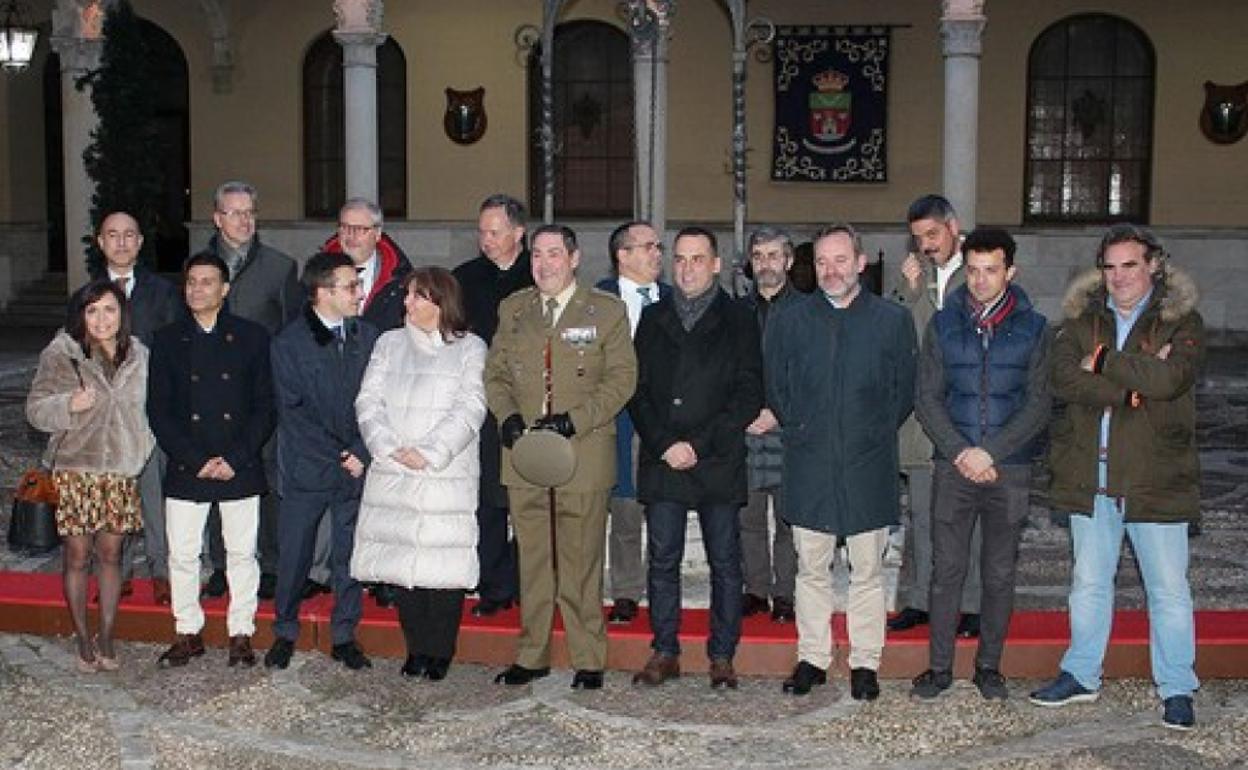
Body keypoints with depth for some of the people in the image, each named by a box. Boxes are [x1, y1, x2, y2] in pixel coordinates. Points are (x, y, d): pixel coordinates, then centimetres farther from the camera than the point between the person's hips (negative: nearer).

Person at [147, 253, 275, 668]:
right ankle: (188, 633, 21)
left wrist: (235, 458, -11)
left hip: (241, 468, -1)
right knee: (182, 554, 6)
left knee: (242, 552, 5)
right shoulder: (168, 340, 6)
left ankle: (241, 633, 18)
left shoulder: (252, 337, 2)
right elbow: (159, 410, 2)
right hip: (185, 470, 1)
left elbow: (265, 406, 0)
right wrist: (195, 460, -9)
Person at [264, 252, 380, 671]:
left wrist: (361, 452, -8)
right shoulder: (288, 342, -4)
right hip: (307, 468, -2)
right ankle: (284, 633, 25)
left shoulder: (367, 336, 5)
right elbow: (293, 413, -7)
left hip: (357, 465, 2)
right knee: (293, 555, 7)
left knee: (350, 555, 8)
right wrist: (338, 457, -11)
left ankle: (344, 636, 21)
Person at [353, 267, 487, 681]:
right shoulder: (390, 344, 15)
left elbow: (469, 409, -6)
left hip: (447, 478, -3)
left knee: (445, 564, -4)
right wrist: (391, 449, -8)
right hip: (393, 477, 3)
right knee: (402, 561, 2)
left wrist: (429, 453, -14)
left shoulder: (470, 348, 5)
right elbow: (369, 401, 7)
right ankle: (416, 651, 14)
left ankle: (440, 654, 7)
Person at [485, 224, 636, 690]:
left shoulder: (607, 311, 2)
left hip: (583, 456, -3)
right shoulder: (512, 310, 14)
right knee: (532, 560, 9)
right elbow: (495, 374, 15)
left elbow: (621, 378, -3)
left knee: (581, 561, 2)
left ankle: (588, 660, 13)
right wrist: (508, 417, -5)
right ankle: (532, 655, 21)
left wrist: (574, 420, -15)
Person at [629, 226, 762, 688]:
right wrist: (664, 444, -7)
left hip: (719, 463, -2)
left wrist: (699, 444, -11)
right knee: (662, 560, 5)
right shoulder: (653, 320, 13)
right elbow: (637, 390, 7)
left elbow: (749, 395, -3)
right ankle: (664, 652, 15)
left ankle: (722, 656, 12)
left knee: (724, 561, 3)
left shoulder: (738, 321, 5)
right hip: (661, 461, 2)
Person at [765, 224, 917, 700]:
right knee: (811, 570, 8)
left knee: (867, 572, 5)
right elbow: (775, 388, 12)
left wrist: (877, 434, 5)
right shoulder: (789, 320, 6)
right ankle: (812, 659, 18)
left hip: (869, 467, -1)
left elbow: (905, 391, 8)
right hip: (809, 466, 1)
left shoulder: (893, 320, 3)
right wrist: (799, 430, 7)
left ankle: (865, 664, 16)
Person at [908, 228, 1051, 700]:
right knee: (947, 570, 3)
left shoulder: (1033, 328, 2)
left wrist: (990, 452, -13)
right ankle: (939, 666, 14)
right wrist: (960, 452, -11)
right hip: (954, 466, 0)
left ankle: (989, 666, 21)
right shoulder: (943, 324, 5)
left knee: (1000, 574, 8)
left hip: (1010, 470, 0)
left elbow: (1039, 404, -3)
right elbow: (927, 399, 2)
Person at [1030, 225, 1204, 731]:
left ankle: (1177, 689, 18)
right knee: (1088, 582, 15)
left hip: (1156, 480, -3)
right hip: (1090, 479, 3)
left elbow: (1169, 378, -22)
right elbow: (1063, 380, -11)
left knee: (1168, 588, 4)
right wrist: (1135, 380, -17)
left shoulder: (1181, 320, -2)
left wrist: (1102, 362, -12)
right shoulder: (1081, 319, 7)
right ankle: (1081, 675, 28)